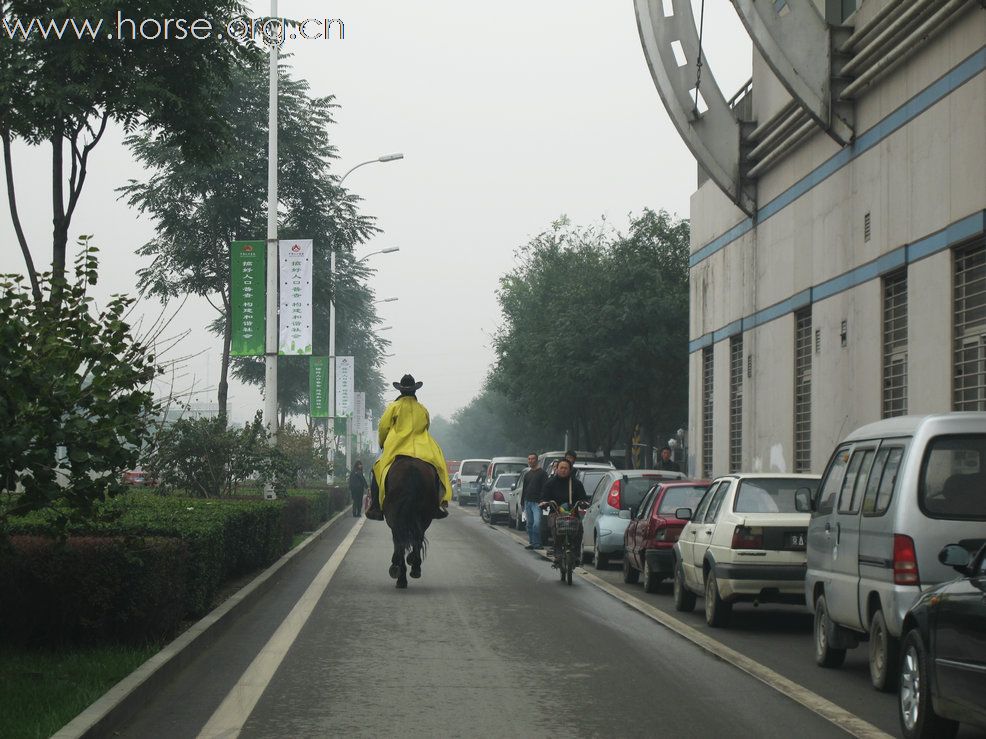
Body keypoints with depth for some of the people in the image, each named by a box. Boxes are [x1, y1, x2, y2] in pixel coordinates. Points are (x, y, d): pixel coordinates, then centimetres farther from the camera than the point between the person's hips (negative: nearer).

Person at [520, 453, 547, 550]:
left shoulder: (541, 473, -1)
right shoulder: (527, 475, 20)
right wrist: (522, 502, 18)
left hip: (537, 502, -7)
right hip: (528, 502, 7)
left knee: (537, 523, -17)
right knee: (529, 524, 9)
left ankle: (536, 543, -15)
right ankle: (532, 543, 15)